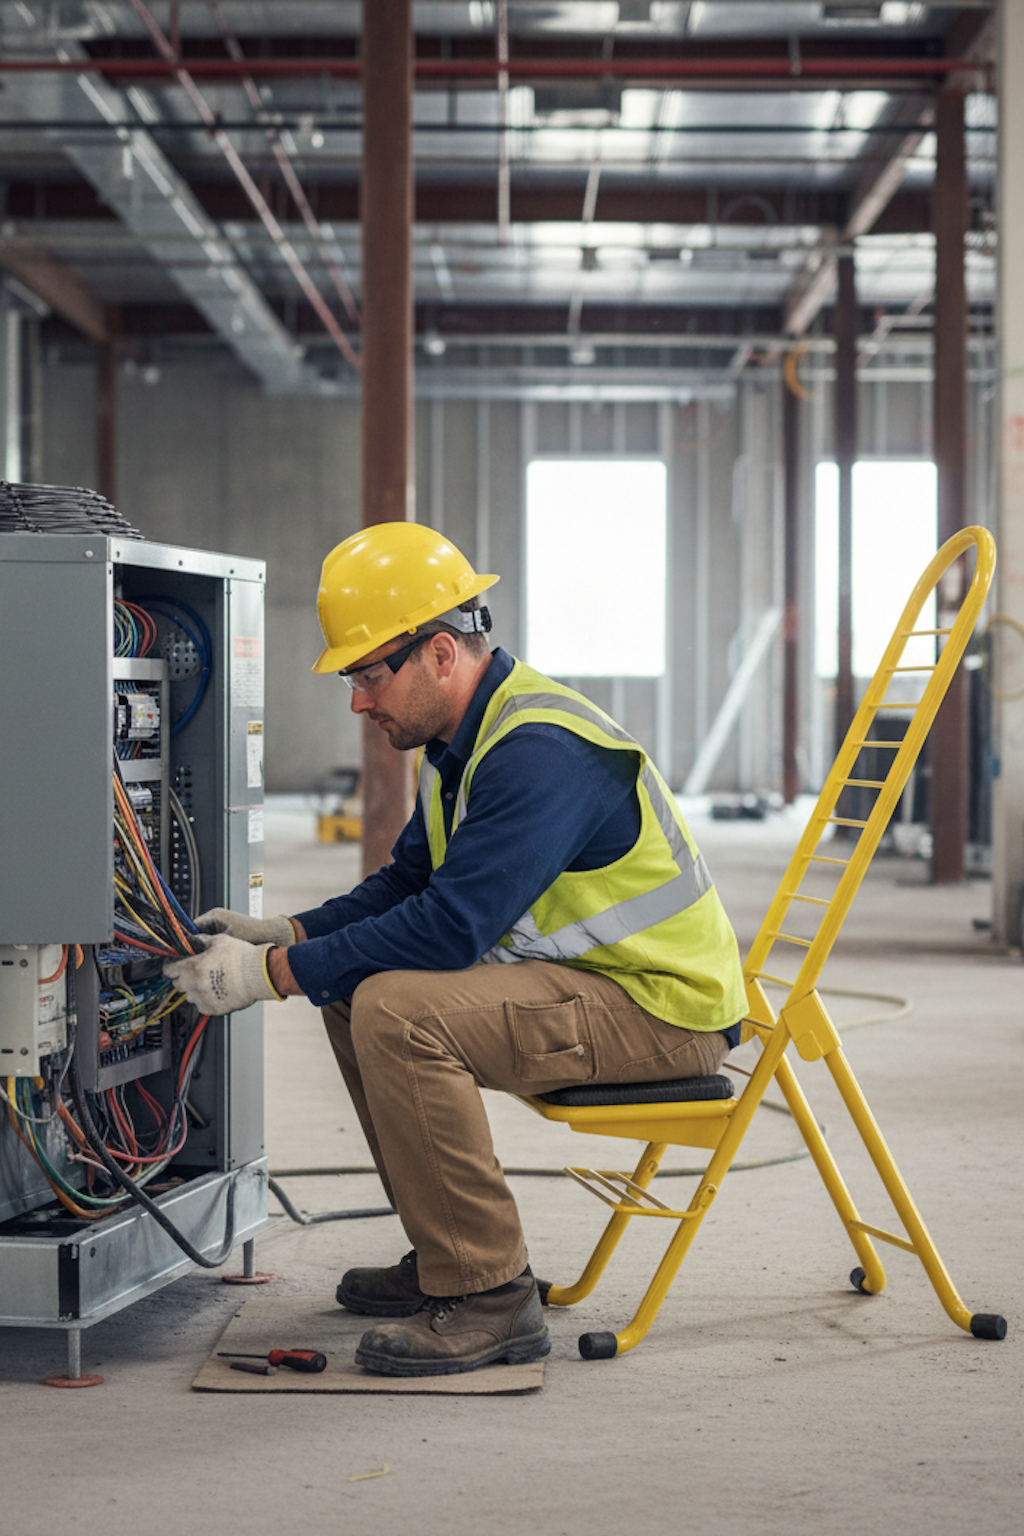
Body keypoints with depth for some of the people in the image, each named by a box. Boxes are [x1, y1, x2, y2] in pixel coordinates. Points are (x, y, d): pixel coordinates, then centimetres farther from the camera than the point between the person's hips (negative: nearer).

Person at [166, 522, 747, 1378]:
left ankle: (491, 1299, -18)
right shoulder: (468, 736, 9)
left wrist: (273, 975, -24)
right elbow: (406, 885, 16)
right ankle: (454, 1255, 18)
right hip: (588, 981, 11)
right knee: (355, 989, 12)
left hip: (662, 1006, -11)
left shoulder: (541, 752, -24)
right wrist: (288, 935, 0)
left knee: (397, 1010, -27)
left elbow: (451, 925, -30)